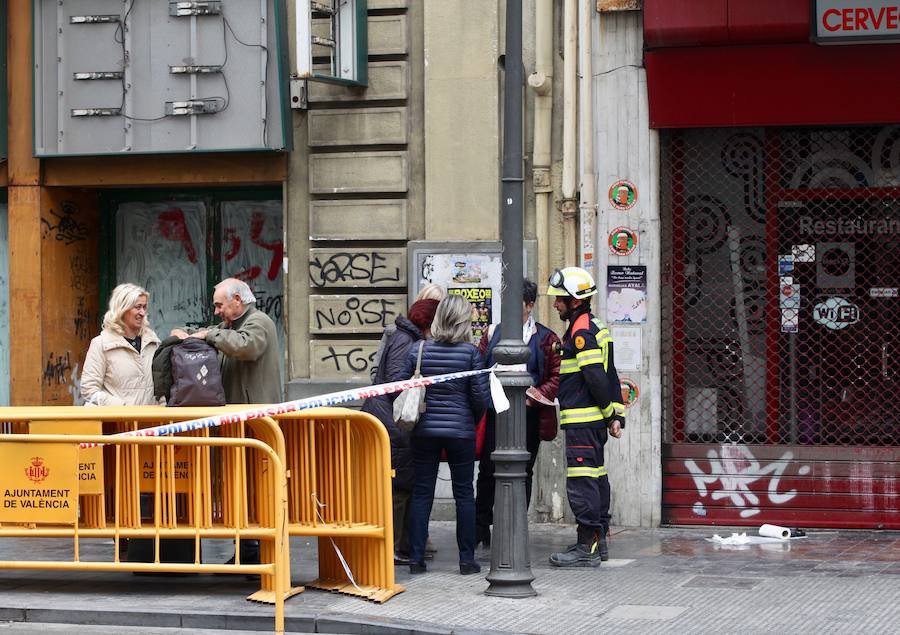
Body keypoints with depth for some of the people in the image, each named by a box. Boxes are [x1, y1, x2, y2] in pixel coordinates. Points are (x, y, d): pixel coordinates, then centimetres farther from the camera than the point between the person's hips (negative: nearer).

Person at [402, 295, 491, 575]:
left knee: (421, 494, 8)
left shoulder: (417, 350, -3)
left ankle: (416, 558, 8)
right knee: (464, 494, 7)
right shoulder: (470, 352, -8)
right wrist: (475, 418, 12)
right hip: (460, 431, -2)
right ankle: (467, 559, 8)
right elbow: (481, 395, -8)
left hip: (424, 431, 2)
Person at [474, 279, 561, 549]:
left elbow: (557, 376, -1)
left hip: (527, 414, -1)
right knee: (487, 471, -1)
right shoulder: (493, 334, 12)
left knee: (522, 473, 6)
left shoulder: (545, 339, 4)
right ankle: (480, 529, 9)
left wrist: (535, 396, -14)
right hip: (494, 412, 1)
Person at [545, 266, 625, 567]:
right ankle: (598, 542, 21)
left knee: (581, 481, -10)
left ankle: (587, 547, -10)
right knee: (595, 476, 14)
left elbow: (596, 378, -19)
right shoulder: (595, 328, 18)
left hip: (581, 420, -11)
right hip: (595, 419, 11)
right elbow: (610, 376, 19)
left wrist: (609, 412, -10)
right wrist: (616, 413, 16)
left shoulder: (581, 332, -14)